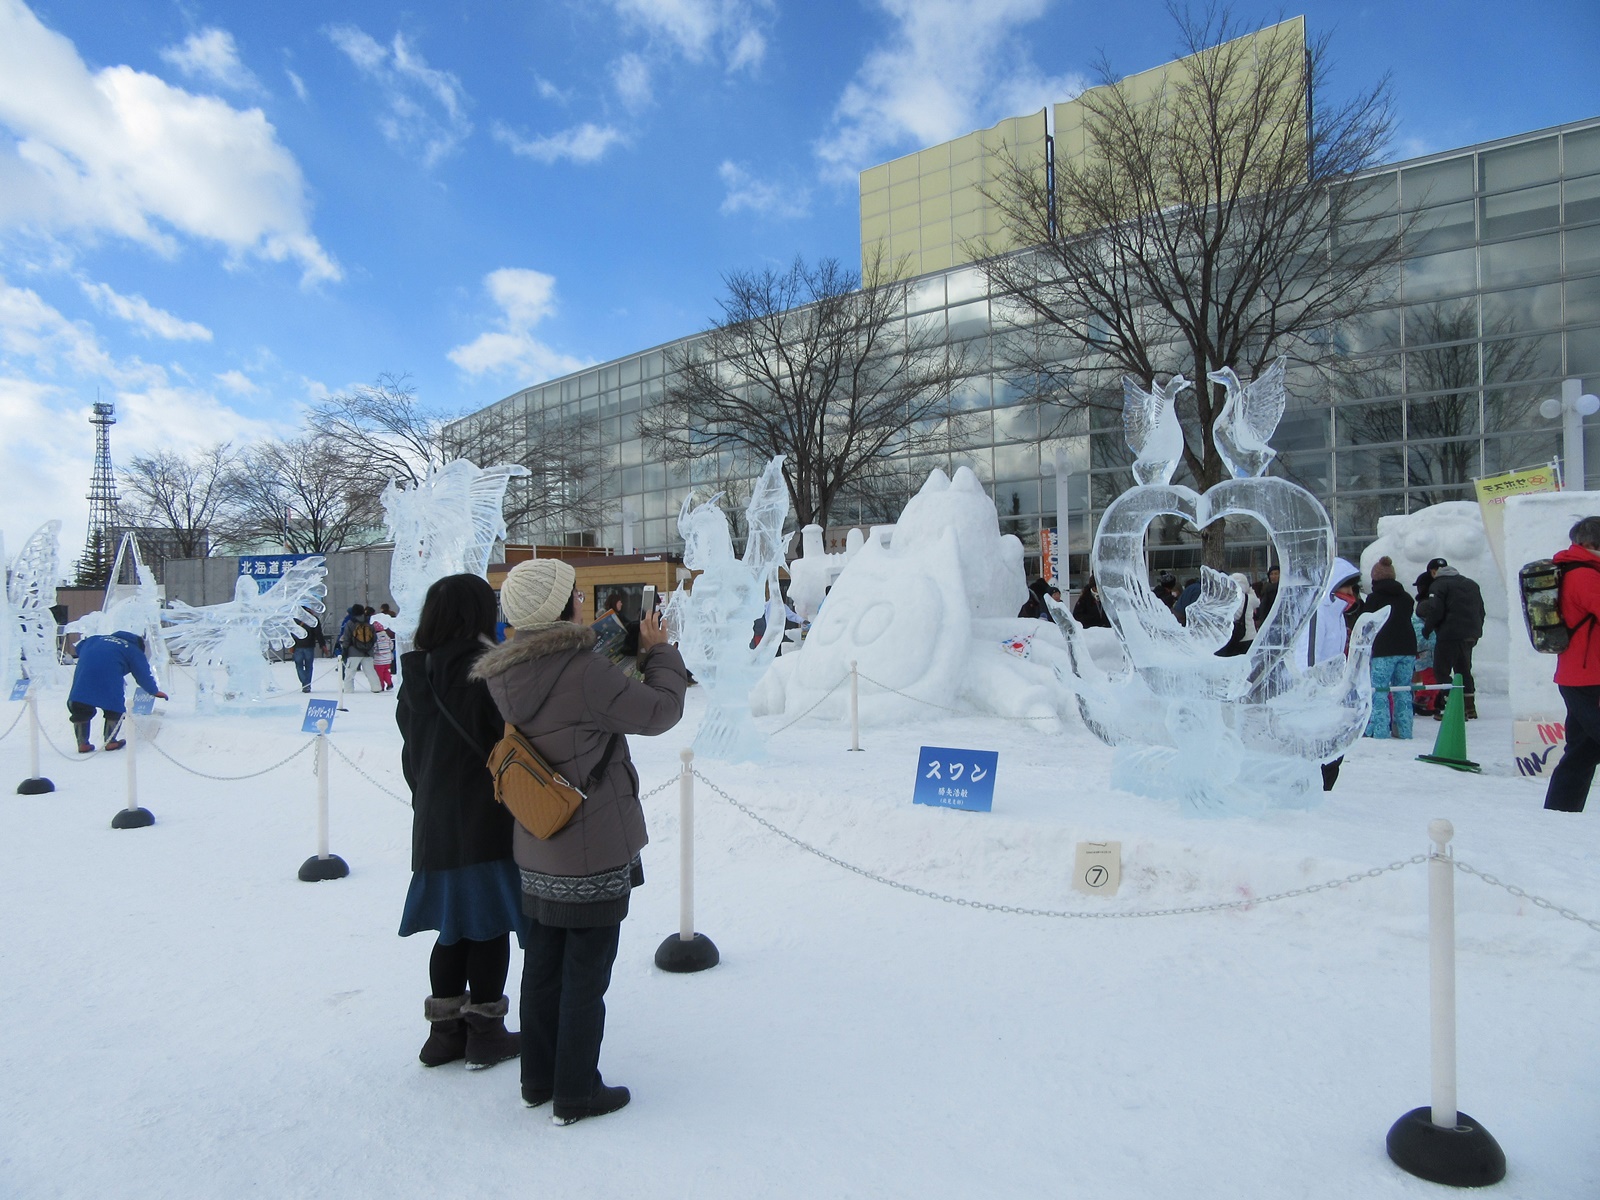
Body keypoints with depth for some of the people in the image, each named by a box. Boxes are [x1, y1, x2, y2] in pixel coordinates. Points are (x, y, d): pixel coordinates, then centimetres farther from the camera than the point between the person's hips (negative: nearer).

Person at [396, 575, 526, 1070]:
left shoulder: (416, 677, 4)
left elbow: (411, 754, 12)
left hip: (433, 824, 7)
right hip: (486, 822, -6)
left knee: (453, 926, 17)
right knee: (489, 926, 6)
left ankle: (445, 1029, 26)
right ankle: (485, 1034, 17)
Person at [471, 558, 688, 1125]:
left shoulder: (503, 678, -2)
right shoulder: (584, 673, -25)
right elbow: (660, 710, -17)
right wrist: (659, 651, -1)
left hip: (536, 854, 7)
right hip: (594, 853, -7)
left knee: (543, 966, 20)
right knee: (586, 973, 7)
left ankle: (538, 1080, 35)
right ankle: (576, 1094, 21)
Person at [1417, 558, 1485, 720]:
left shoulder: (1438, 585, -7)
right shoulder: (1471, 584, 18)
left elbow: (1435, 611, -16)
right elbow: (1481, 610, 20)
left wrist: (1427, 629, -2)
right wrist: (1476, 631, 24)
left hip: (1450, 635, -8)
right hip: (1470, 635, 8)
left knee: (1441, 671, -3)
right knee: (1464, 670, 19)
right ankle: (1470, 707, 22)